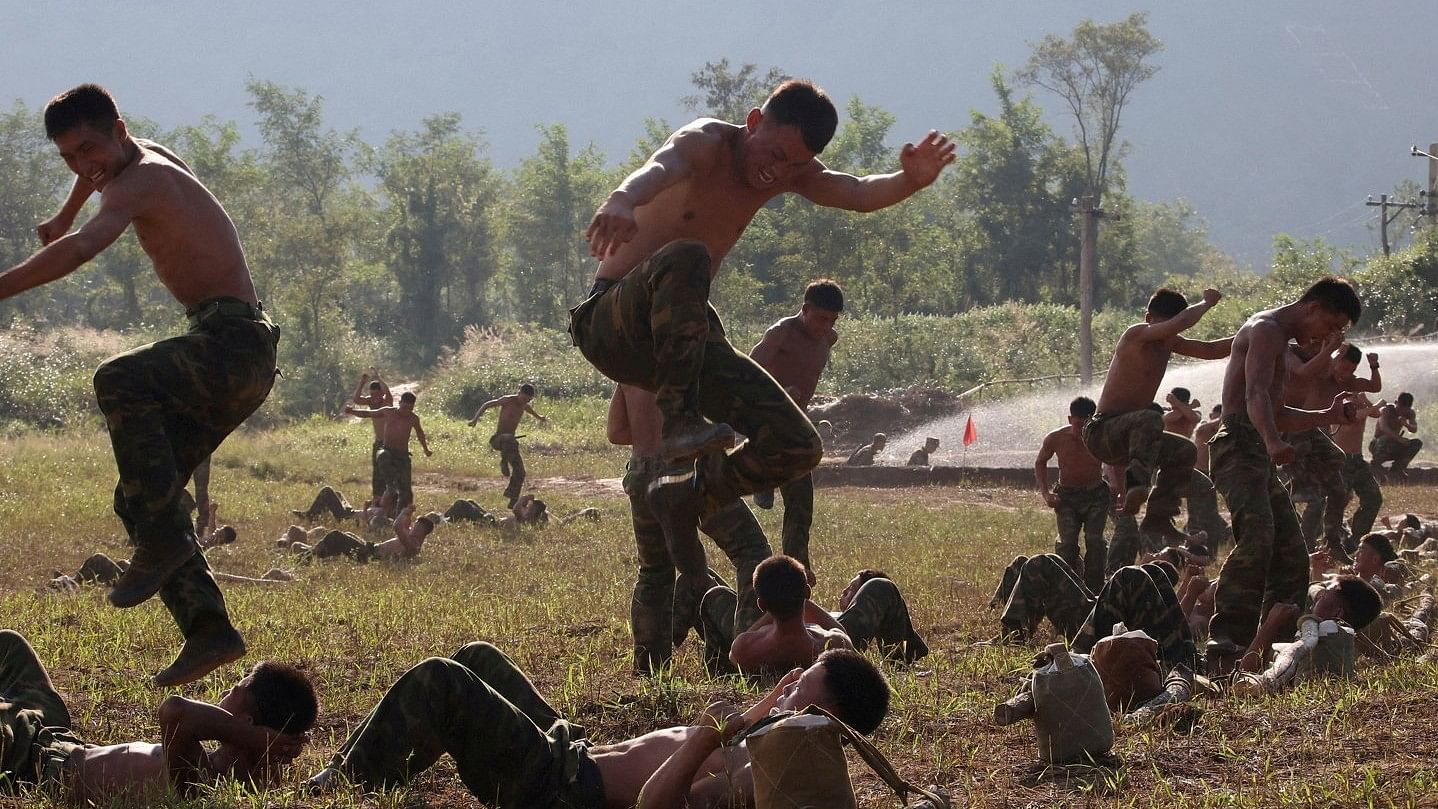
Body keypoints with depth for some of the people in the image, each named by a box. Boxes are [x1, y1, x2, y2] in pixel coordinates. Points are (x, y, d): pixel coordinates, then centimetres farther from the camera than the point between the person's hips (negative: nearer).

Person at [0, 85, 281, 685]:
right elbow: (99, 172, 48)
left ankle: (163, 539, -32)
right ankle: (209, 631, -1)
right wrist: (60, 220, 61)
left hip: (231, 345, -11)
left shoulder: (142, 180, -10)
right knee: (140, 495, 6)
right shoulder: (152, 159, 21)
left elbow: (83, 248, -28)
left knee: (119, 382, -34)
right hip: (230, 360, 11)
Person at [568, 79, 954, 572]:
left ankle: (684, 500, 17)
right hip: (610, 324, -7)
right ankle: (679, 420, -39)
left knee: (797, 448, -5)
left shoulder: (789, 170, 6)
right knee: (684, 258, -39)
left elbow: (859, 194, -10)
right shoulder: (706, 143, -15)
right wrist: (621, 201, -63)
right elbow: (661, 166, -38)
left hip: (680, 339, 7)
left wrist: (911, 180, -34)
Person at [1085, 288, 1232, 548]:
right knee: (1150, 417, -35)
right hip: (1101, 432, -9)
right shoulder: (1137, 335, -14)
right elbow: (1180, 322, -29)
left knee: (1185, 452, 10)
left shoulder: (1169, 342, 13)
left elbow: (1210, 350, 18)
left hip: (1125, 435, 9)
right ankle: (1137, 484, -46)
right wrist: (1206, 302, -13)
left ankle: (1157, 520, 6)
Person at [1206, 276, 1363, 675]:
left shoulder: (1280, 340, 28)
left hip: (1259, 455, 11)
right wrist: (1273, 442, -42)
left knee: (1291, 554, 11)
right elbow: (1256, 394, -25)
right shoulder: (1266, 329, -6)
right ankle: (1224, 642, -40)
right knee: (1257, 536, -29)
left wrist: (1328, 416, 27)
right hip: (1239, 447, -11)